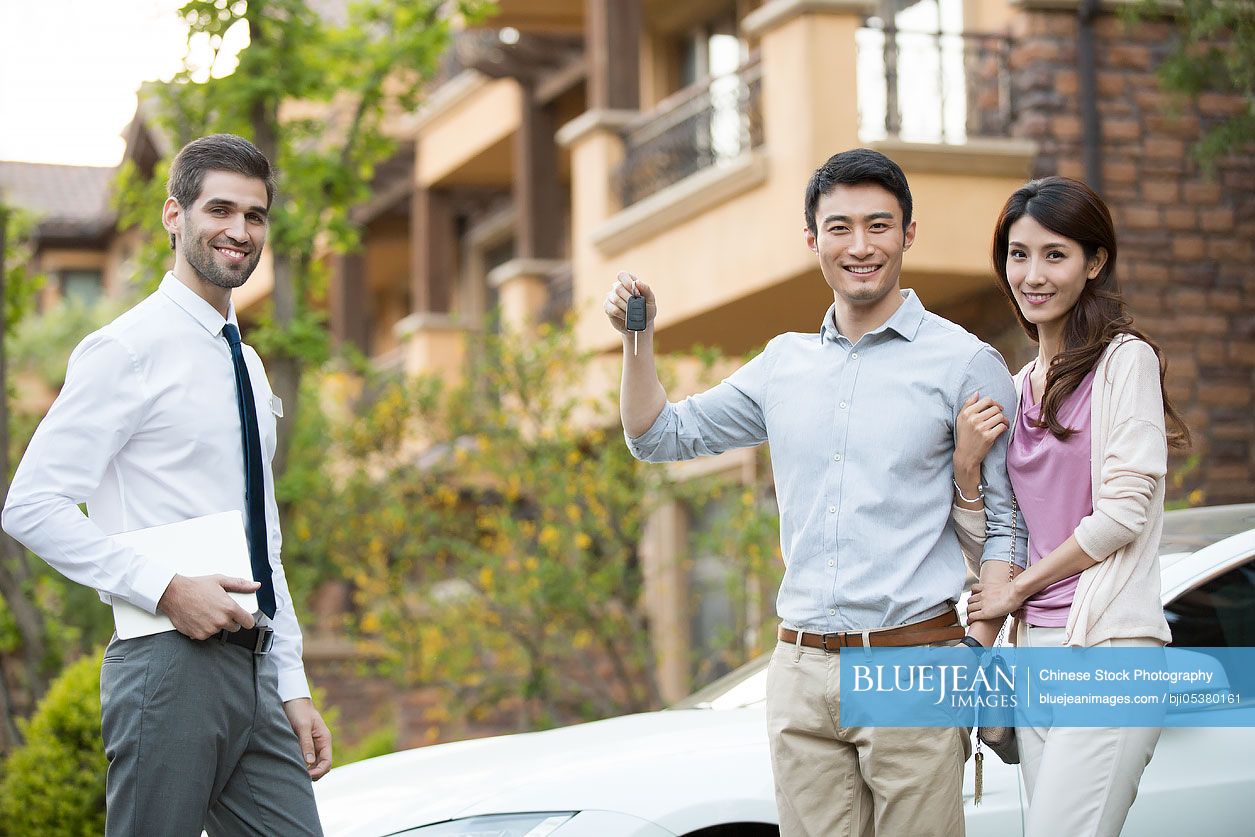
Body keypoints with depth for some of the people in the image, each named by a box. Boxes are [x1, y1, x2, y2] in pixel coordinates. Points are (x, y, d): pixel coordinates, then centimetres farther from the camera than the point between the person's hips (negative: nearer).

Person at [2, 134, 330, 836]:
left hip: (253, 669, 7)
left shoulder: (246, 364, 19)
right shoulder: (129, 348, -6)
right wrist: (166, 588, -19)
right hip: (171, 664, -7)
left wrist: (293, 687, 17)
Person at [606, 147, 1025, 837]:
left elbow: (1005, 525, 0)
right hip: (800, 674, 4)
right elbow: (661, 438, 21)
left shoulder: (964, 363, 0)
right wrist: (638, 340, 5)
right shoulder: (785, 364, 14)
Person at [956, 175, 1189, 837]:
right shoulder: (1017, 387, 17)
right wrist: (966, 465, -4)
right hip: (1034, 646, 7)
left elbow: (1125, 508, -11)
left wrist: (1019, 587, -2)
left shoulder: (1125, 359, -3)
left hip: (1109, 645, -7)